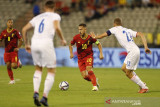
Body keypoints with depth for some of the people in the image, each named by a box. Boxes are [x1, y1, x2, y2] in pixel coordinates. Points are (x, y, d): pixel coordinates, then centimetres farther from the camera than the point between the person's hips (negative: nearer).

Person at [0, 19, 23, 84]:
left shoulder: (15, 32, -4)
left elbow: (21, 40, 1)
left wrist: (18, 48, -7)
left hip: (14, 51, -3)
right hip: (7, 51, 3)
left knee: (14, 66, -14)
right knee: (8, 66, -4)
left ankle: (18, 63, 22)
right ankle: (12, 80, 11)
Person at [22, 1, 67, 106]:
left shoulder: (38, 17, 23)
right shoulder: (55, 16, 9)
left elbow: (24, 29, 17)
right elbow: (57, 27, -12)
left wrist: (26, 44, 25)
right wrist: (63, 39, 2)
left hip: (35, 43, 5)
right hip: (46, 43, -4)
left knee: (38, 69, 23)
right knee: (52, 71, 10)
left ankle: (36, 93, 1)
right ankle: (45, 97, -1)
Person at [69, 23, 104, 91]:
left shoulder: (90, 38, -12)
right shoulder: (76, 38, -8)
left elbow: (98, 44, 4)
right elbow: (70, 45, 10)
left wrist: (101, 53, -6)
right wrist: (71, 53, -4)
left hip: (89, 56, -2)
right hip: (80, 58, 2)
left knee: (89, 69, -29)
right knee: (85, 76, -7)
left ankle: (95, 86, -18)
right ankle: (95, 80, 25)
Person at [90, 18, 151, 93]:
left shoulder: (115, 29, 7)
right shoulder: (128, 30, 23)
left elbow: (103, 35, 14)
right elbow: (141, 35, 12)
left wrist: (94, 37, 33)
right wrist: (146, 47, 6)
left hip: (133, 52, -8)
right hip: (135, 51, 8)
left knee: (128, 73, 1)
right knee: (124, 68, 18)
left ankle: (144, 87, 3)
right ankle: (141, 84, 18)